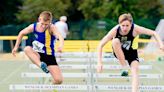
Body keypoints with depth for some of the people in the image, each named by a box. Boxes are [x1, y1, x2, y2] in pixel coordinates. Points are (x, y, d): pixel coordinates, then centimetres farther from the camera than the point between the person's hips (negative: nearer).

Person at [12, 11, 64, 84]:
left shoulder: (52, 28, -19)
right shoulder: (33, 27, -9)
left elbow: (60, 37, -40)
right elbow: (22, 33, 12)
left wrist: (61, 45, -62)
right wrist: (16, 47, 13)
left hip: (49, 56, -2)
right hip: (37, 55, 2)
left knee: (59, 80, -15)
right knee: (27, 49, -34)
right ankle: (41, 65, -50)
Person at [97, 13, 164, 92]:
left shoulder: (135, 29, -29)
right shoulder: (115, 30, -29)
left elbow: (153, 33, -22)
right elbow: (100, 45, -24)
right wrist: (99, 62, -30)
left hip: (131, 51, 0)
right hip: (118, 52, 0)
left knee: (135, 69, -24)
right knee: (115, 41, -32)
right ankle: (124, 67, -21)